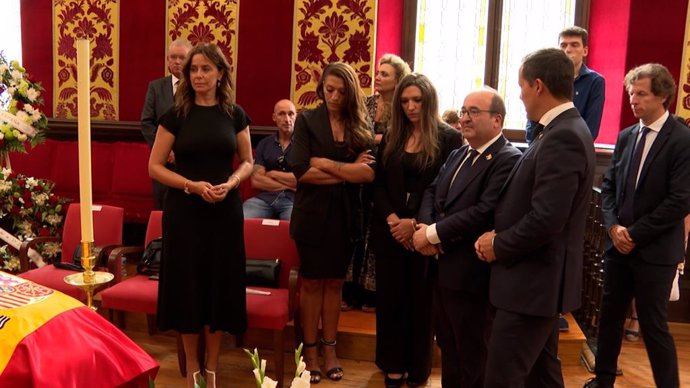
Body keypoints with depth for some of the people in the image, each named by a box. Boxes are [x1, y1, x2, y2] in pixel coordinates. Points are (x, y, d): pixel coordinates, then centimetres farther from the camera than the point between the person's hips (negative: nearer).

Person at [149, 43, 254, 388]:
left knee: (220, 283, 7)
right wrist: (192, 184, -16)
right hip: (184, 210, -1)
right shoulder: (176, 114, -2)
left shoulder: (234, 114, 3)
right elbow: (154, 166, -2)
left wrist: (229, 184, -12)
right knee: (188, 283, 5)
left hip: (225, 210, 1)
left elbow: (247, 163, 8)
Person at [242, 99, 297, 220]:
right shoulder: (264, 144, 14)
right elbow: (256, 181, 6)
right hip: (265, 197, 3)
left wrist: (272, 174, 4)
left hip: (293, 199, -3)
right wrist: (289, 185, -3)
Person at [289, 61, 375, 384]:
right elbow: (301, 172, -15)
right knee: (312, 282, 7)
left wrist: (327, 164, -13)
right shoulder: (307, 121, -4)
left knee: (334, 282, 12)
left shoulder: (361, 125, 2)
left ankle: (330, 349, 24)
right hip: (312, 214, -2)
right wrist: (348, 172, -12)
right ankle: (310, 350, 20)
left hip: (345, 215, 2)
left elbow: (369, 173, -11)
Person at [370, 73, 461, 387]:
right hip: (390, 231, 4)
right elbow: (378, 184, 4)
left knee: (421, 301, 7)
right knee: (390, 299, 9)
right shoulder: (391, 138, 10)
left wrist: (416, 223, -15)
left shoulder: (449, 138, -4)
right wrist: (391, 219, -12)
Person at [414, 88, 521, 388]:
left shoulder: (508, 160, -17)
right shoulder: (458, 155, 13)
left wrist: (433, 233, -20)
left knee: (472, 355, 10)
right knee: (447, 346, 23)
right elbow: (432, 192, 10)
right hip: (444, 268, 9)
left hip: (472, 274, -8)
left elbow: (484, 212, -26)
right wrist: (425, 226, -10)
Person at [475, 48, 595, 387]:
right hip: (540, 277, 10)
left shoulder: (561, 137, -21)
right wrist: (500, 234, 2)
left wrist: (499, 246, -12)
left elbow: (546, 220, -27)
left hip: (534, 281, -10)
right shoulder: (564, 130, 11)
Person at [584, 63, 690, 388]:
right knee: (610, 315, 15)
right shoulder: (626, 136, 8)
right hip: (619, 245, 6)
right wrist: (613, 227, -6)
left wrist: (635, 234, -14)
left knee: (654, 325, 2)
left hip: (654, 251, -6)